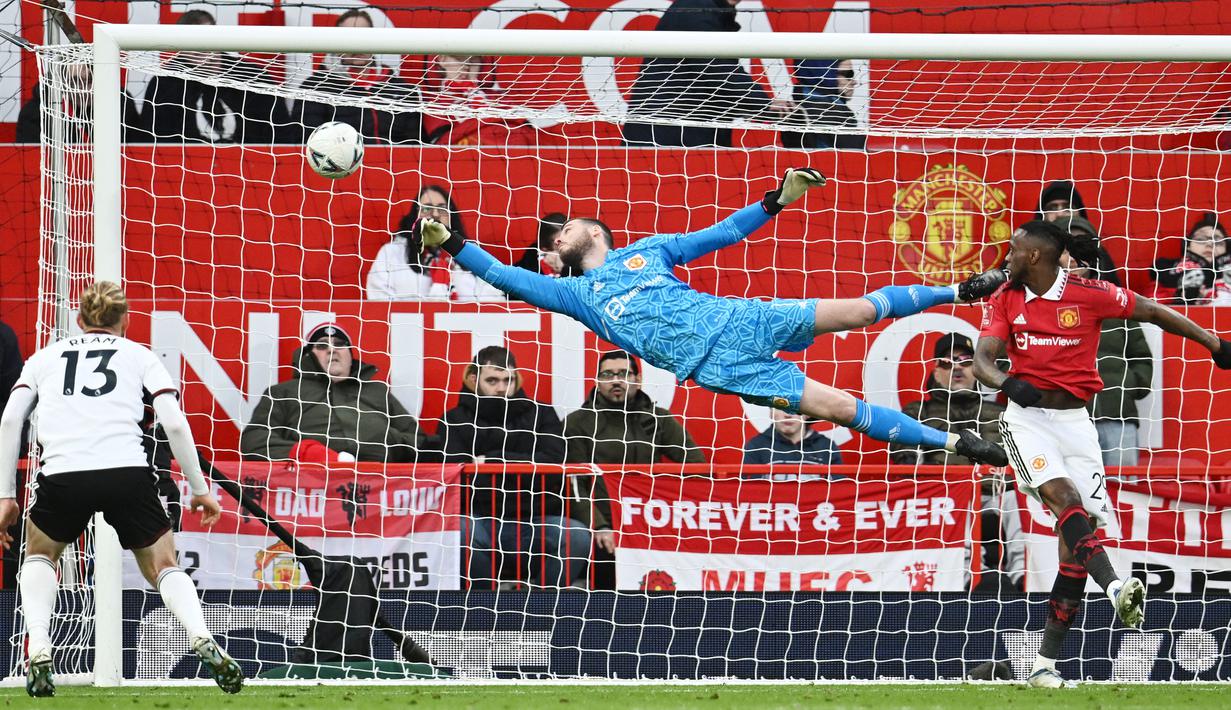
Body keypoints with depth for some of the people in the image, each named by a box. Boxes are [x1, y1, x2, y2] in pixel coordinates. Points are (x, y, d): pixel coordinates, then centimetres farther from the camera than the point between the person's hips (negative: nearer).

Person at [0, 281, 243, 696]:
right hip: (127, 471, -1)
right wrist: (199, 489, 16)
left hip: (63, 475, 1)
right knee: (163, 566, 17)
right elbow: (174, 424, 9)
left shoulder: (45, 357, 26)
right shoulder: (139, 356, 21)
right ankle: (203, 640, -11)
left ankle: (38, 650, 7)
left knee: (40, 554, 29)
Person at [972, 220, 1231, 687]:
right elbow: (983, 359, -3)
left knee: (1075, 537, -6)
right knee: (1064, 497, -27)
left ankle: (1046, 662, -1)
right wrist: (1006, 382, -27)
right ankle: (1115, 588, -46)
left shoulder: (1088, 295, -1)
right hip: (1027, 417, 0)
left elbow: (1149, 311, 8)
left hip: (1074, 420, 0)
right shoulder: (1005, 300, 5)